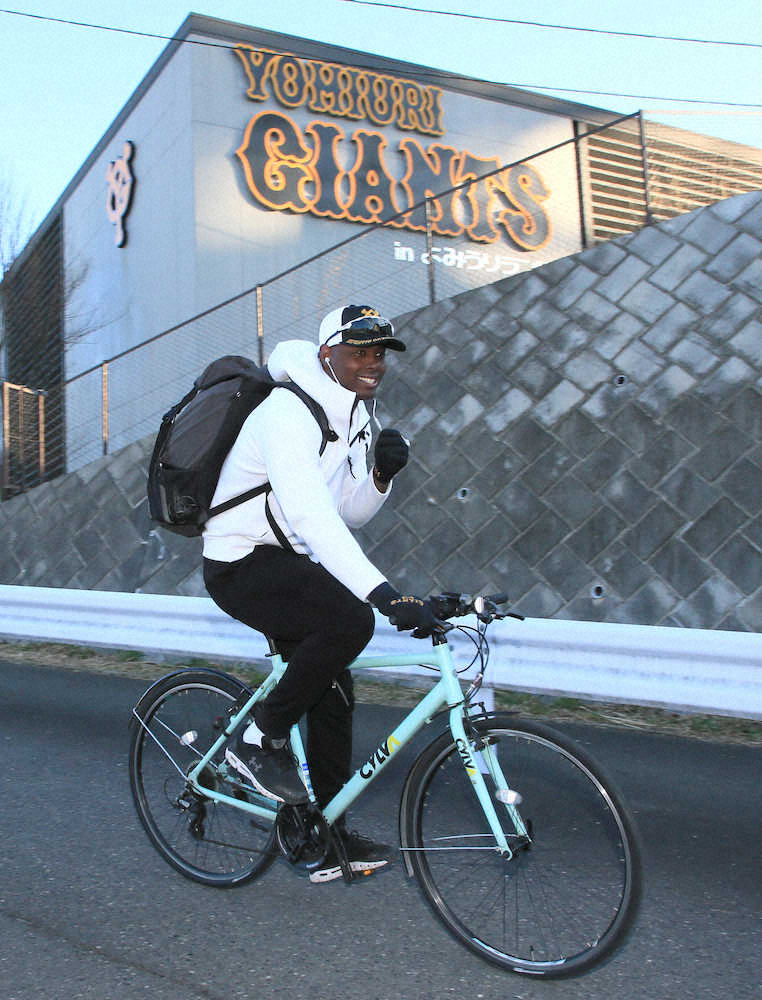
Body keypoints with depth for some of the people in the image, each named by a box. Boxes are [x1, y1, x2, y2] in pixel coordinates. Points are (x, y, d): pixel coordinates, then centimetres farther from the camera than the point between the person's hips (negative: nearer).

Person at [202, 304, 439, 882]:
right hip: (242, 564, -9)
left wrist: (382, 474, -12)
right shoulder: (289, 413, -23)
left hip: (289, 565, 9)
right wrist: (383, 593, -45)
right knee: (350, 622, -31)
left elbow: (350, 515, 9)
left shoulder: (354, 416, 8)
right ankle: (261, 741, -10)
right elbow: (311, 515, -37)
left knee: (332, 693, 8)